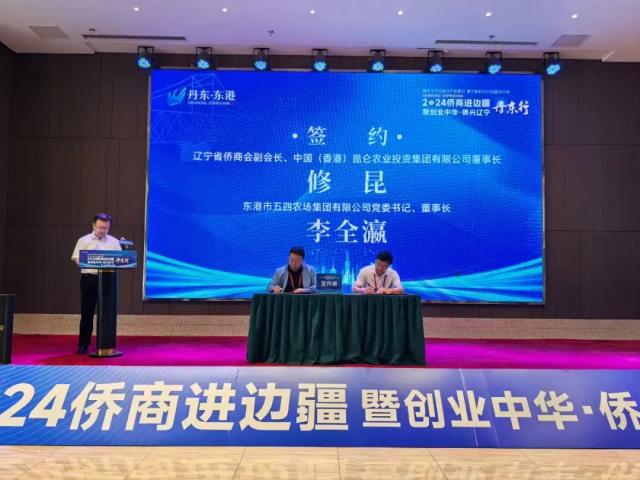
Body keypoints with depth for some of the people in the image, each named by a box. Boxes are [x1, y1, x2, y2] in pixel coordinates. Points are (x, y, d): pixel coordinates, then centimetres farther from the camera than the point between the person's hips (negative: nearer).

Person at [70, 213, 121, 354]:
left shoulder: (114, 242, 9)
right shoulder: (83, 240, 6)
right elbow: (76, 259, 1)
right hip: (88, 279, -1)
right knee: (86, 312, 3)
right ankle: (83, 344, 12)